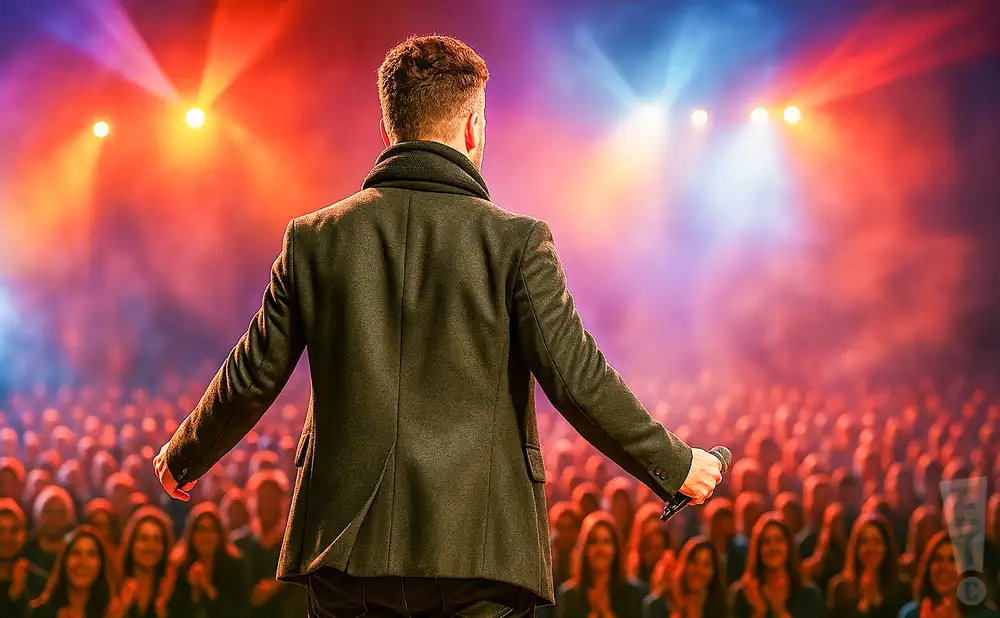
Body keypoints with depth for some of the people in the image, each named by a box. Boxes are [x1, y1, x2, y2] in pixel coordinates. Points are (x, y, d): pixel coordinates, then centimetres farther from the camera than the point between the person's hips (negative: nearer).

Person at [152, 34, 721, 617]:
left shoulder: (314, 238, 4)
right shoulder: (515, 240, -5)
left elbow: (251, 379, 9)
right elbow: (576, 379, -9)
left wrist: (185, 458, 27)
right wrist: (675, 466, 4)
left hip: (346, 543, 3)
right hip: (477, 542, -3)